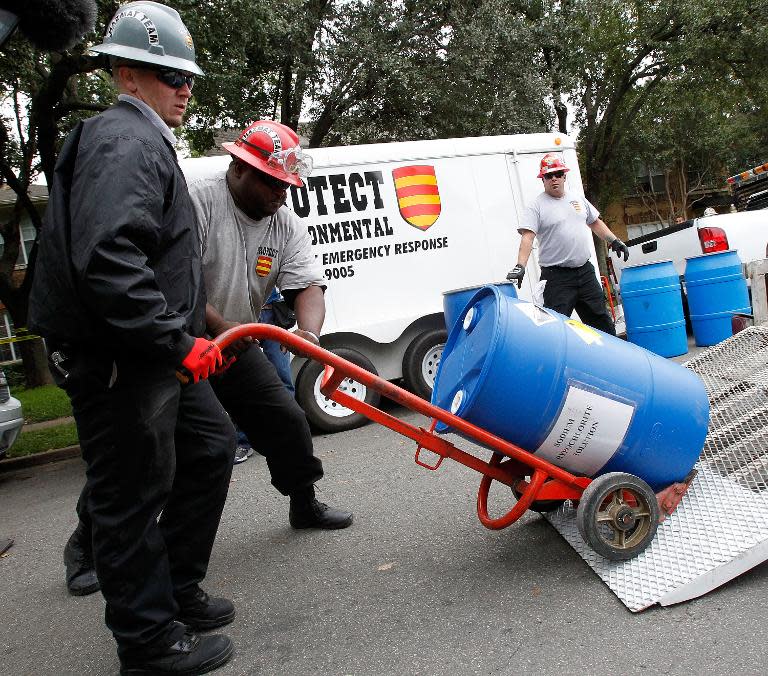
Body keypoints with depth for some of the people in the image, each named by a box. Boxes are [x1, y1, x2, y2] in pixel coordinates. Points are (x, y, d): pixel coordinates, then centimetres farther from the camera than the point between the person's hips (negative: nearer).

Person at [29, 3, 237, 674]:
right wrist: (178, 341, -26)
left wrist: (184, 332, 26)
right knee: (132, 498, 0)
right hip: (115, 364, -11)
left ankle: (177, 592, 32)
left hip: (154, 356, 11)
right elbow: (106, 260, -30)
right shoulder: (125, 143, -16)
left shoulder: (143, 141, 20)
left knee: (210, 448, 19)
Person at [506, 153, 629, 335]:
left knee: (600, 319, 16)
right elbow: (527, 237, -18)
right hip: (557, 277, -6)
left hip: (585, 271, 6)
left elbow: (595, 223, 26)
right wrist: (520, 266, -31)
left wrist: (614, 241, 17)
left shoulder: (578, 199, 13)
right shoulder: (536, 206, -6)